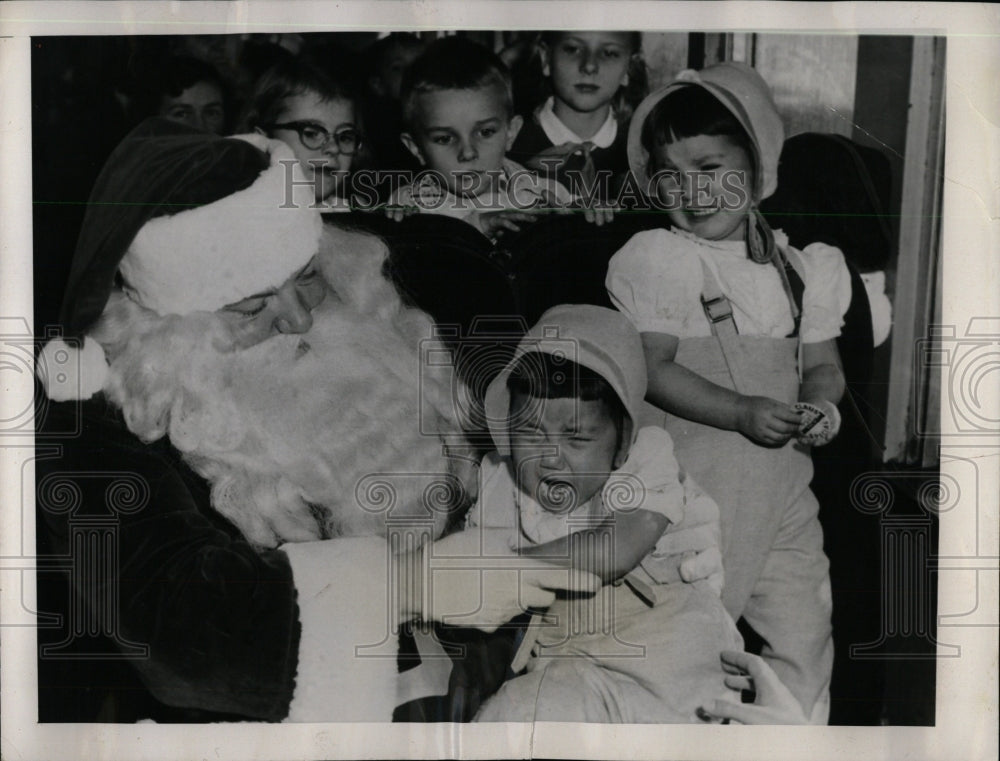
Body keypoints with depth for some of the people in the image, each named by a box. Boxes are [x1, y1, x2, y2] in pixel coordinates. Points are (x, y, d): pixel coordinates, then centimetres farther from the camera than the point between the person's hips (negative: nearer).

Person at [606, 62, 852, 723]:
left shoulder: (800, 266, 8)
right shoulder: (654, 258, -4)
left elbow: (823, 364, 14)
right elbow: (652, 369, -11)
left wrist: (819, 405, -9)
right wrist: (744, 412, -19)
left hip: (782, 490, 4)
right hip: (688, 490, -3)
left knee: (804, 649, 9)